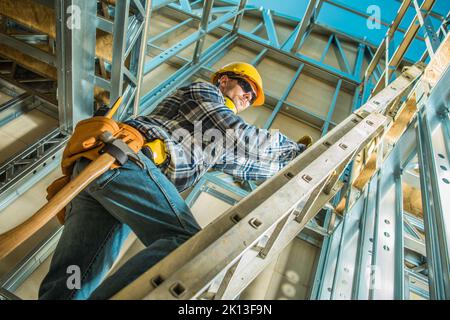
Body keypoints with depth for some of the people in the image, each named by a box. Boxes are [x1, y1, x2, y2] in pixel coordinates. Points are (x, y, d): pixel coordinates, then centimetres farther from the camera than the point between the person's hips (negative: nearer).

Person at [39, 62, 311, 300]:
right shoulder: (204, 91, 15)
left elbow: (245, 161, 40)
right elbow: (243, 138, 3)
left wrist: (292, 163, 45)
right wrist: (294, 149, 17)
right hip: (124, 161, -8)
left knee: (70, 285, -6)